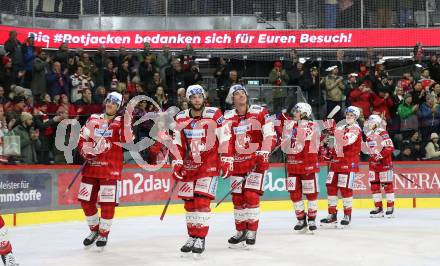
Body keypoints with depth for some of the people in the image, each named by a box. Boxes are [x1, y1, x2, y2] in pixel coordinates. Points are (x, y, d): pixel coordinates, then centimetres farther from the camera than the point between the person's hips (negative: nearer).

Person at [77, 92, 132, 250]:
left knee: (107, 203, -5)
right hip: (91, 166, 4)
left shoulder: (120, 122, 1)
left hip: (111, 168, -4)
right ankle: (94, 230, 28)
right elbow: (81, 140, 11)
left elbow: (127, 139, -17)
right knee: (86, 201, 7)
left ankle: (104, 234, 14)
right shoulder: (93, 119, 10)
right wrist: (87, 149, -7)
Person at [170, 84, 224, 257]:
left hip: (209, 163, -4)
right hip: (188, 164, 4)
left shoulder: (214, 115, -8)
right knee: (189, 201, 8)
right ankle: (192, 236, 21)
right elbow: (176, 143, 6)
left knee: (202, 200, -13)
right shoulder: (180, 118, 3)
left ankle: (200, 239, -9)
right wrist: (177, 162, -3)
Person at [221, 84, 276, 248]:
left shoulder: (260, 112, -2)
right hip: (237, 162, 4)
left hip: (256, 160, -4)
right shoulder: (228, 117, 6)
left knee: (251, 195, -12)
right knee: (237, 197, 5)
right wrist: (226, 159, -11)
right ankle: (241, 232, 17)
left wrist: (264, 152, -18)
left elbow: (270, 135, -7)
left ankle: (252, 232, -3)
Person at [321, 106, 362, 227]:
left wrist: (337, 131, -36)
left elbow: (346, 141, -26)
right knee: (331, 186, 4)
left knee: (345, 188, -7)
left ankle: (347, 215, 5)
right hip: (336, 161, 8)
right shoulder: (342, 127, 17)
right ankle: (332, 214, 11)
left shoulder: (356, 129, -7)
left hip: (349, 163, -8)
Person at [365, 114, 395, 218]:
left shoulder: (382, 133, -11)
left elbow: (390, 147, -18)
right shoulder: (369, 134, 14)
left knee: (387, 184, -4)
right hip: (373, 163, 8)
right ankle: (378, 208, 12)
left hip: (384, 162, -8)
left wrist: (380, 155, -22)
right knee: (374, 185, 6)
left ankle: (390, 208, 1)